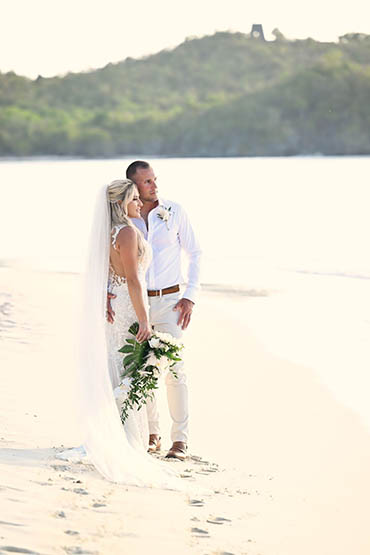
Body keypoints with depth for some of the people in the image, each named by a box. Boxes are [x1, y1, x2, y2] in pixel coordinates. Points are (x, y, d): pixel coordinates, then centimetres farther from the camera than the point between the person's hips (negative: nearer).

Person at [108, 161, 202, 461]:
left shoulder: (175, 212, -2)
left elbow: (195, 252, 4)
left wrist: (191, 297, -4)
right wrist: (105, 293, -18)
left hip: (169, 300, -2)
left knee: (174, 369, -6)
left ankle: (180, 440, 0)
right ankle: (152, 434, 18)